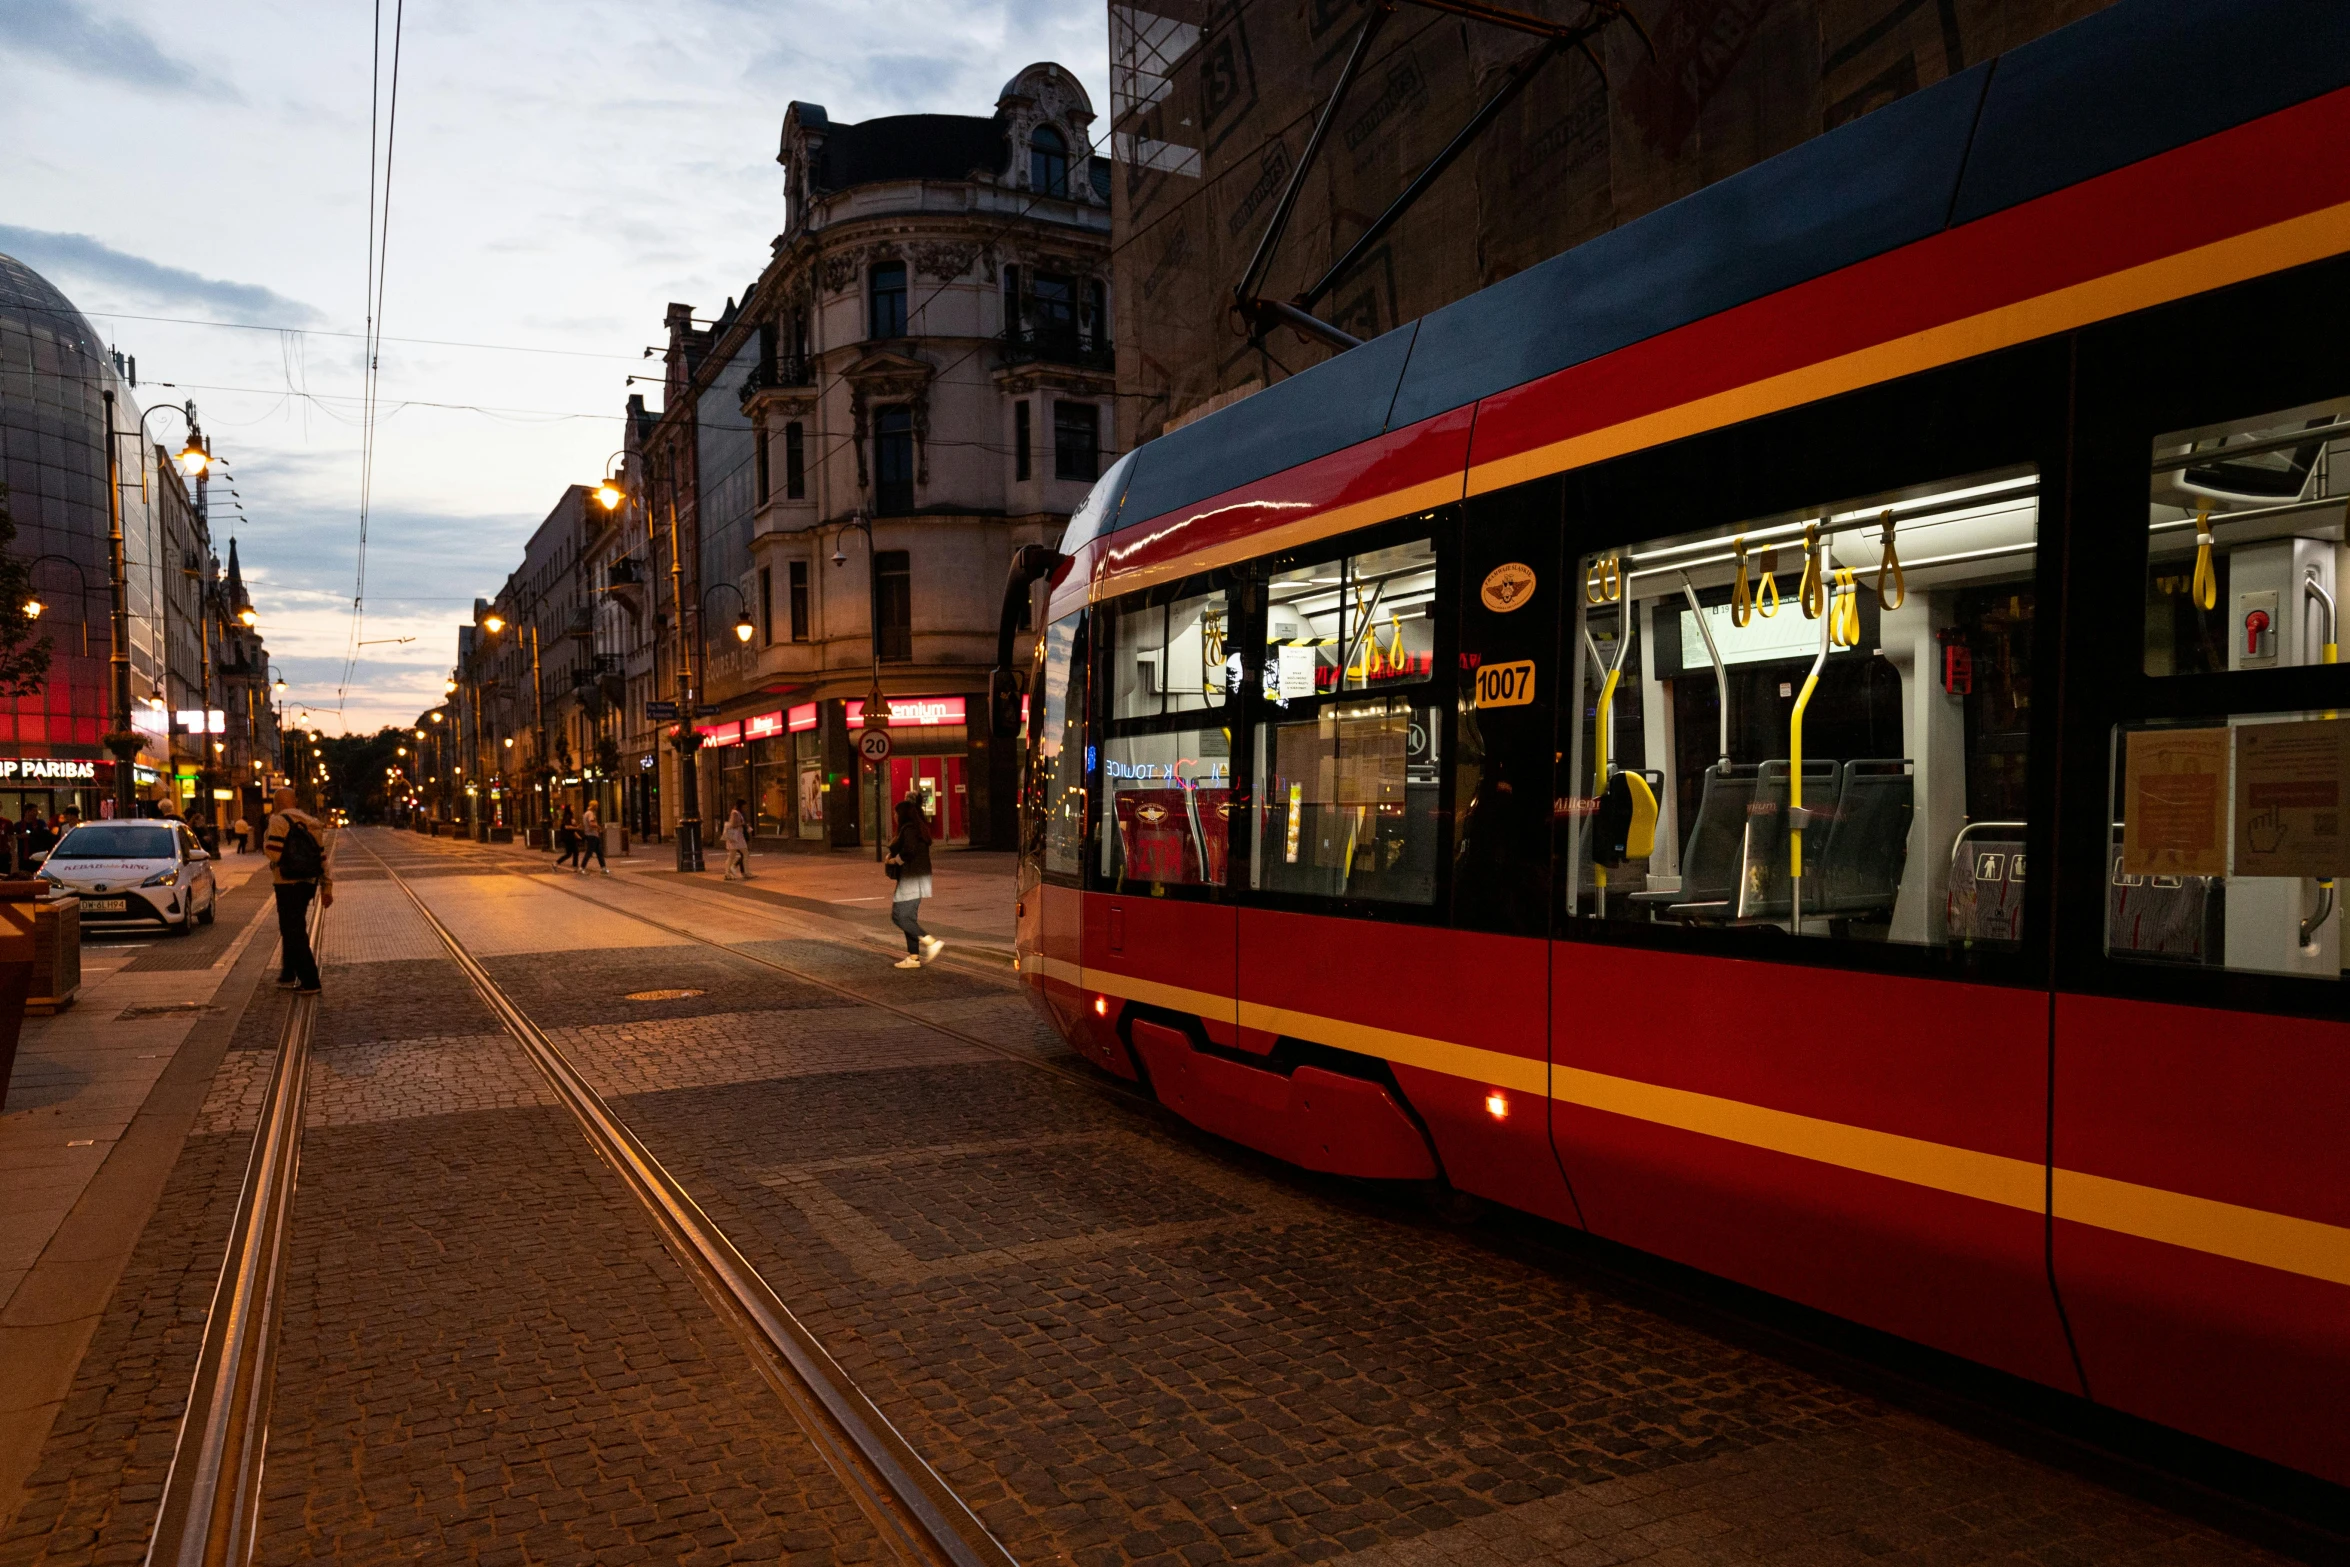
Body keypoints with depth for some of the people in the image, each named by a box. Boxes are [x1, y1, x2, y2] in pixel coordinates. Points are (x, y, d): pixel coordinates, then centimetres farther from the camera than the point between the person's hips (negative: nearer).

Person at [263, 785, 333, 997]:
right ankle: (288, 975, 29)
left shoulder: (279, 821, -10)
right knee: (293, 928, 21)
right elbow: (322, 856, 11)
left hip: (288, 883, -7)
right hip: (309, 882, 7)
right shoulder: (311, 823, 12)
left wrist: (266, 838, 1)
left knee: (293, 931, -4)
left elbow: (273, 852, -20)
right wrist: (327, 887, 14)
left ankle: (309, 981, -7)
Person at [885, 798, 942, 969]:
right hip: (920, 877, 10)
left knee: (899, 916, -7)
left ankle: (932, 942, -15)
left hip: (911, 879, -10)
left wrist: (895, 859, -11)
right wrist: (894, 854, 8)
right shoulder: (920, 828, 16)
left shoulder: (908, 829, -14)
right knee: (909, 917, 12)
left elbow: (909, 850, -28)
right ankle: (913, 957, 12)